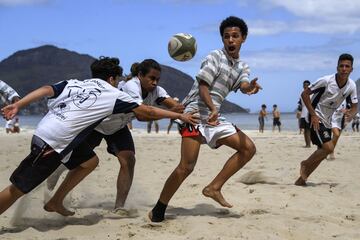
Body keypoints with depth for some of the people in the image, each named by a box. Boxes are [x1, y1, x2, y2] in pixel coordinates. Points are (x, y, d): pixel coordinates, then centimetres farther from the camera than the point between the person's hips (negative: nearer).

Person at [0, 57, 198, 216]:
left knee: (90, 161, 19)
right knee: (18, 188, -2)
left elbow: (46, 90, 0)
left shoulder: (74, 83, 17)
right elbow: (147, 111, 10)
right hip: (53, 143, -7)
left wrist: (17, 105, -7)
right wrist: (178, 115, 19)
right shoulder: (113, 94, 5)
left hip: (43, 131, 7)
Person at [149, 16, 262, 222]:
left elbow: (243, 86, -7)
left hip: (215, 117, 7)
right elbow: (202, 86, -13)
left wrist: (251, 87, -32)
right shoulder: (215, 57, -4)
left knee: (248, 148, -1)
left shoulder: (243, 67, 15)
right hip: (197, 112, -7)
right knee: (187, 166, -16)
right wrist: (212, 109, -29)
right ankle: (158, 211, -5)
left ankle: (214, 188, 1)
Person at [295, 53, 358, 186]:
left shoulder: (351, 86, -6)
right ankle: (305, 164, 6)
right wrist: (313, 115, -21)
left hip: (328, 121, 7)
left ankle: (301, 179, 20)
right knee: (328, 147, -20)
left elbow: (355, 106, 2)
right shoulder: (326, 81, -22)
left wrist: (351, 114, -23)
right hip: (316, 118, -7)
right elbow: (305, 94, -16)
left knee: (322, 152, 8)